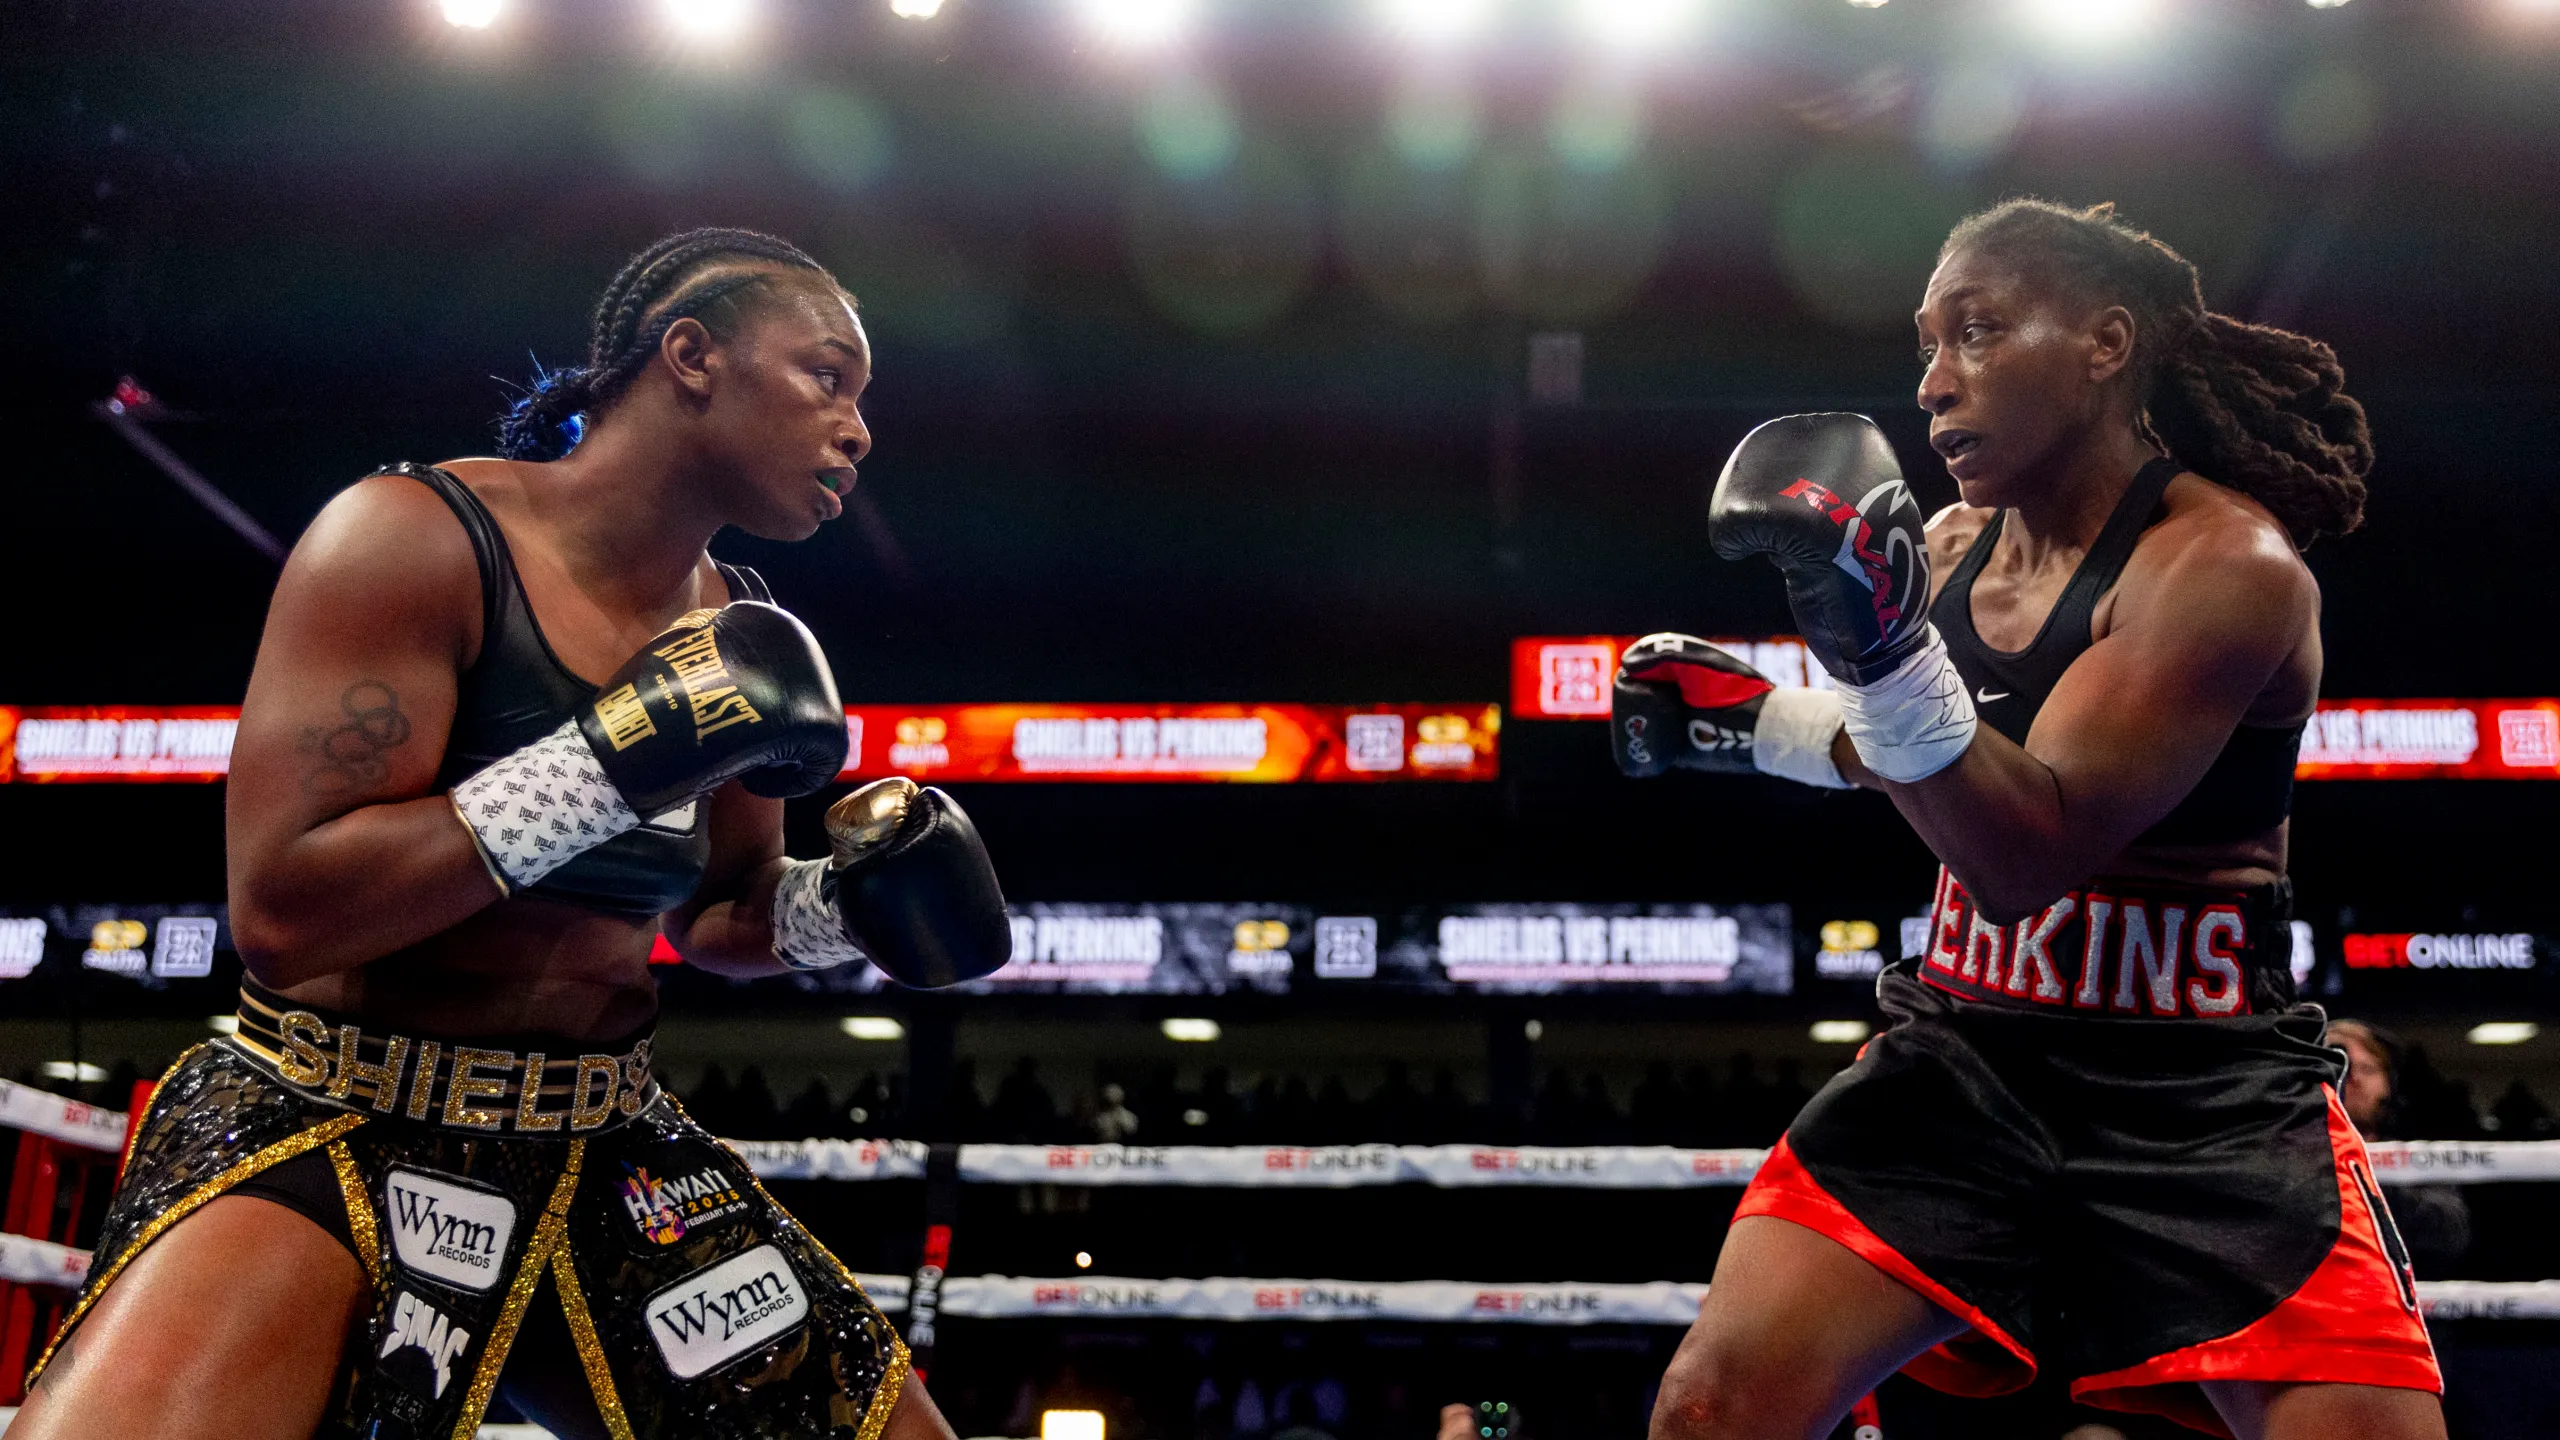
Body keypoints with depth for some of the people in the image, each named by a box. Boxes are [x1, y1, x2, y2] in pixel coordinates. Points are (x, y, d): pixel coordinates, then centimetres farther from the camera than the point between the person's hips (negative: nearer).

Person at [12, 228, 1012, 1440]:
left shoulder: (740, 639, 7)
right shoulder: (424, 540, -14)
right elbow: (279, 909, -23)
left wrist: (836, 900, 0)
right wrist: (611, 761, -26)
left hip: (605, 1147, 7)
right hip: (327, 1123, -6)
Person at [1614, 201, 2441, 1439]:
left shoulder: (2228, 565, -16)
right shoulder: (1946, 544, 5)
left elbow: (2025, 856, -25)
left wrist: (1886, 651, -39)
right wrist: (1755, 720, 13)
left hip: (2204, 1099, -4)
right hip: (1957, 1057, 5)